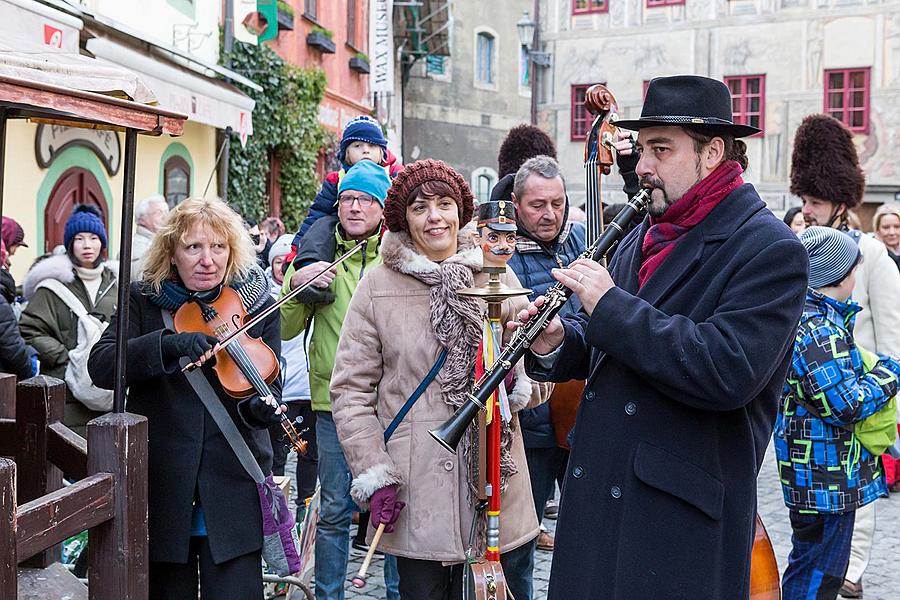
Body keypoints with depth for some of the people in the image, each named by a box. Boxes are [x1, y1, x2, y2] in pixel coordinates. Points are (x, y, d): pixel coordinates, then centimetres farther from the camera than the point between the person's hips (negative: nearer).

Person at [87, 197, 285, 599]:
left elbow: (267, 386, -2)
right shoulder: (143, 299, 1)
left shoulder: (257, 303, 1)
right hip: (162, 486, 1)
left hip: (232, 487, 0)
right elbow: (101, 367, -13)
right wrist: (170, 344, -27)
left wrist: (260, 407, -26)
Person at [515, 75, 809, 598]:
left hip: (684, 511, -7)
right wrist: (556, 344, -5)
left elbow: (727, 372, -26)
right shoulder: (643, 236, 11)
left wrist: (610, 304, -23)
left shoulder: (770, 250, -13)